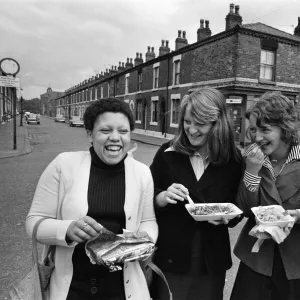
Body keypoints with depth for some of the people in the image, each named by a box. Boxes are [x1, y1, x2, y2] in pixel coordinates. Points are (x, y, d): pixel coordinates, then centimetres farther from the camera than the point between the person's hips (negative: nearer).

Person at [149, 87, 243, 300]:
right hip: (169, 257, 0)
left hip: (212, 262, 1)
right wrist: (162, 197, -23)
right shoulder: (168, 153, -7)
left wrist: (226, 216, -17)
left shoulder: (233, 159, -4)